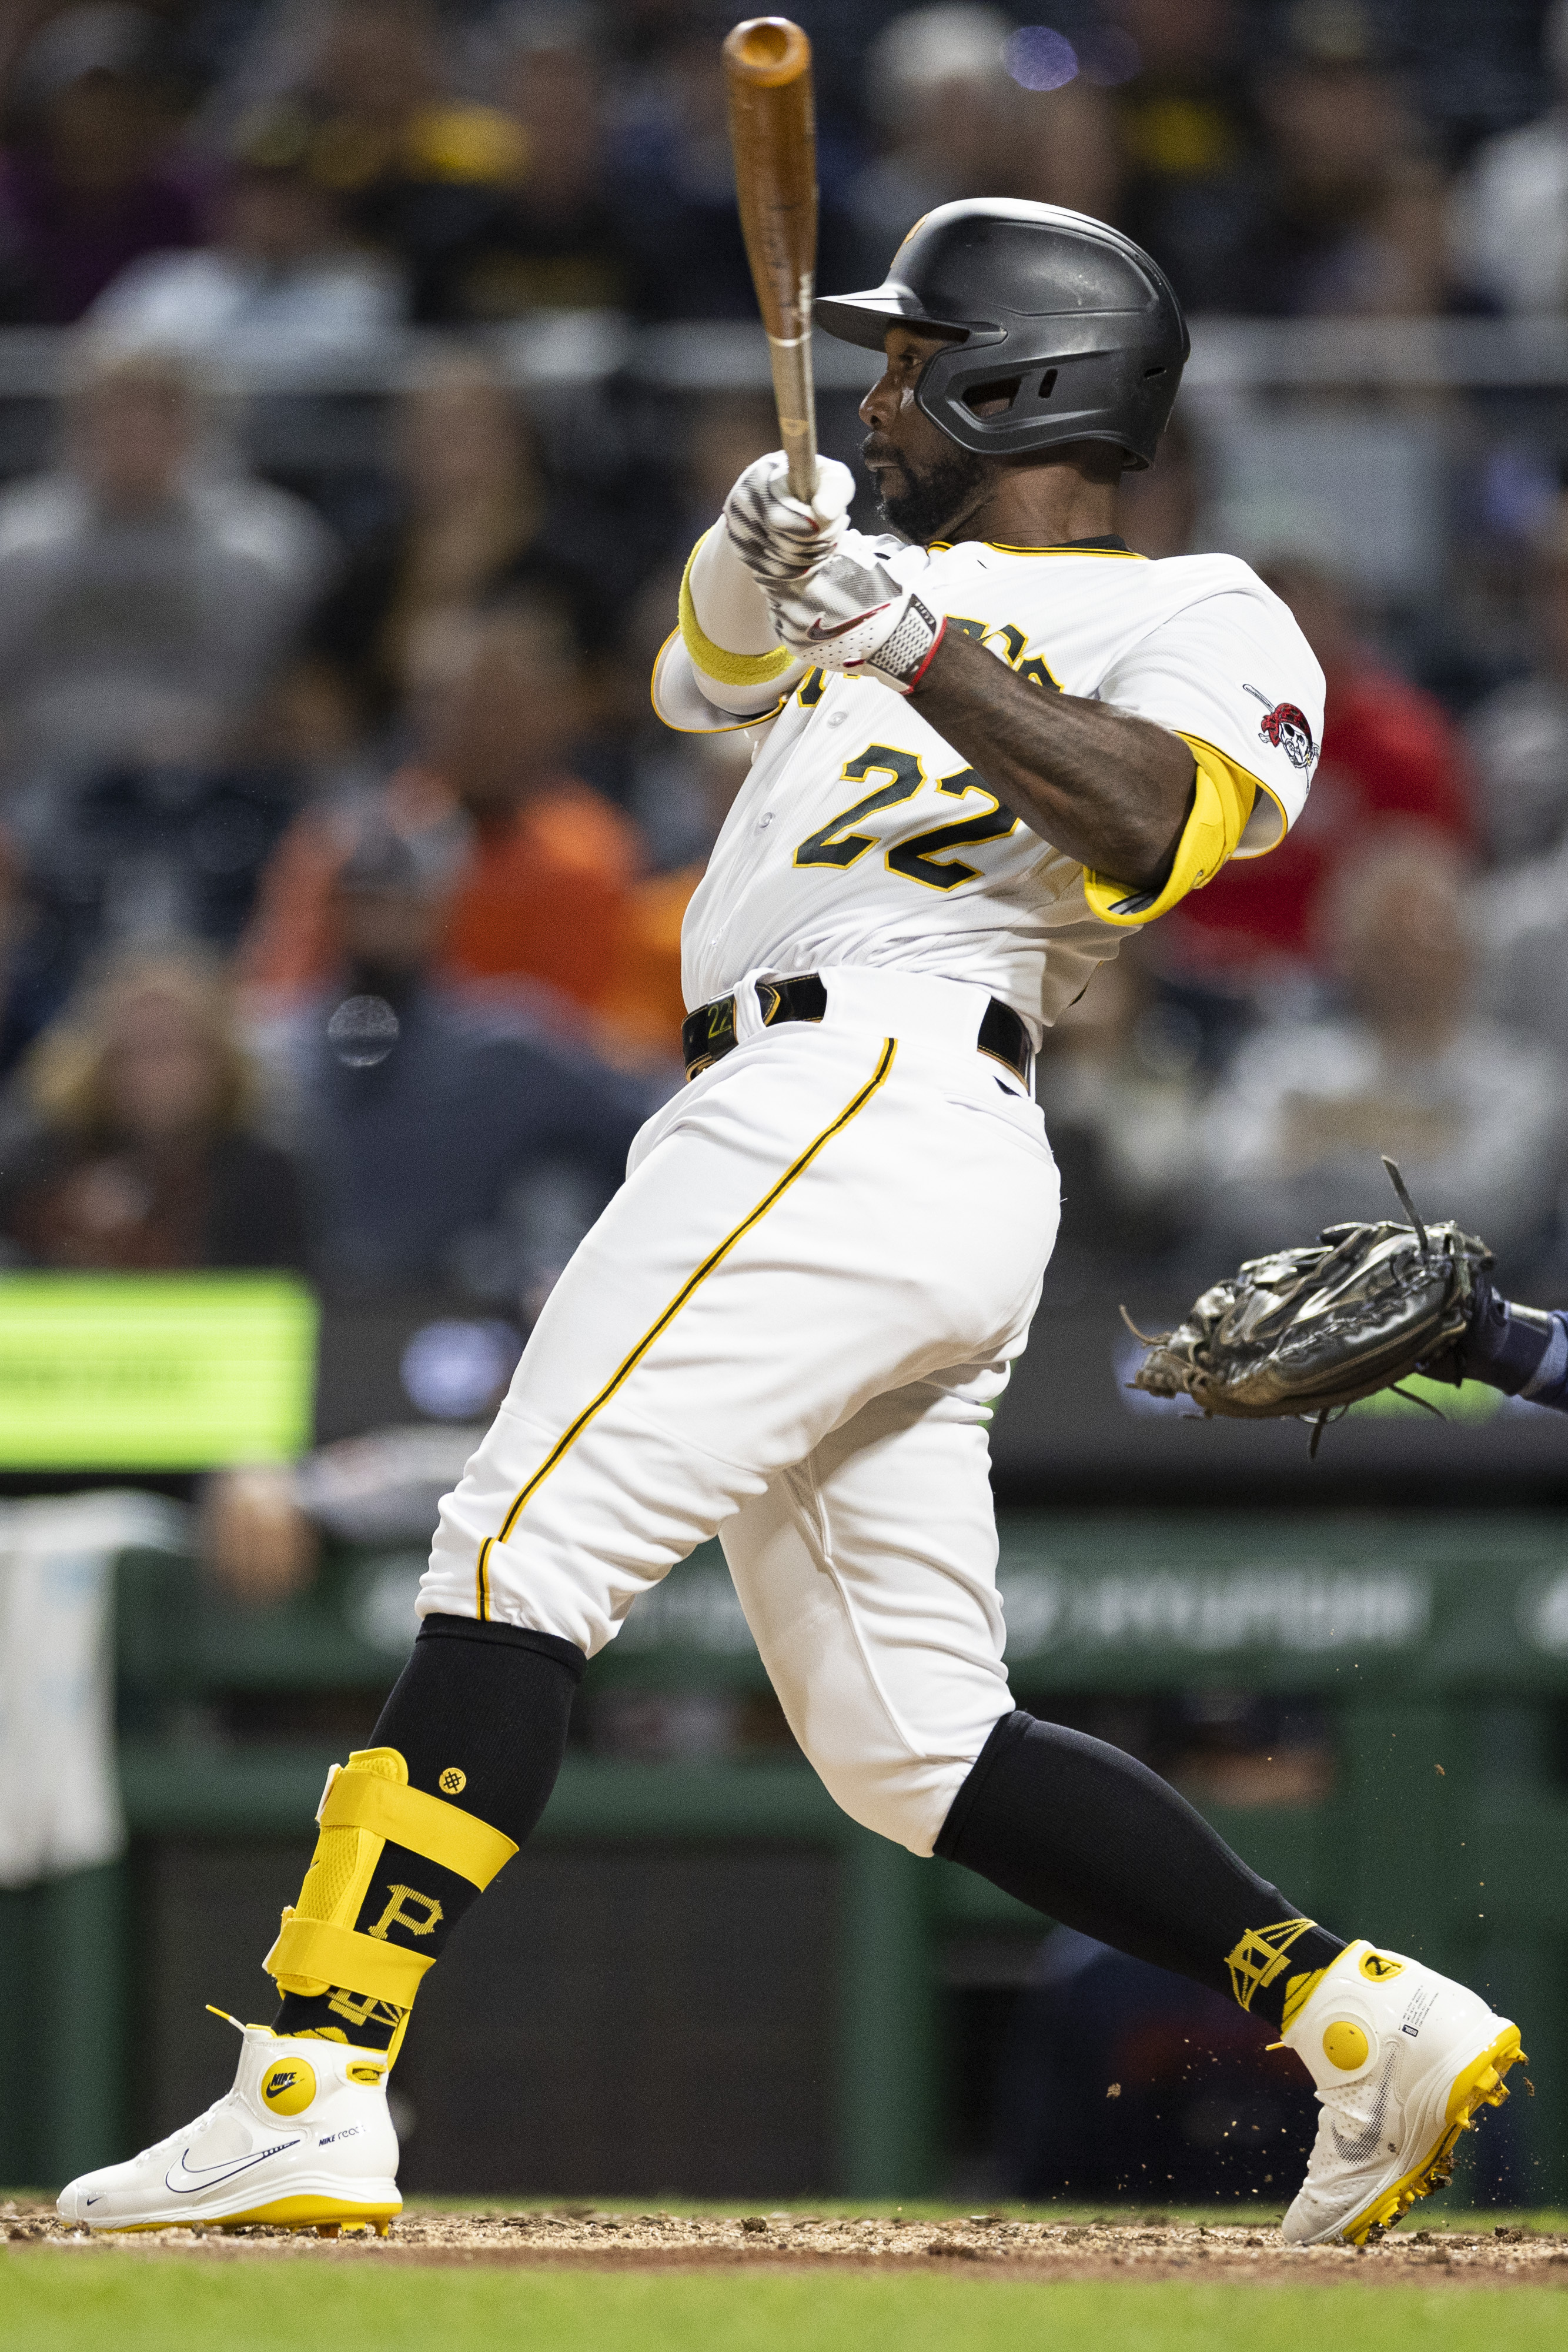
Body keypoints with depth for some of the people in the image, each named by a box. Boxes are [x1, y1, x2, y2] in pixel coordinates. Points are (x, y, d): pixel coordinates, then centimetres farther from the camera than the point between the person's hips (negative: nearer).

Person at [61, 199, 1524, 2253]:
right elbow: (705, 676, 17)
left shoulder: (1204, 623, 3)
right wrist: (764, 558, -5)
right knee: (910, 1742, 6)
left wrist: (910, 644, -25)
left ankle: (313, 2093, -25)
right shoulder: (921, 579, 30)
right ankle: (1365, 2018, 3)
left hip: (862, 1100, -10)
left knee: (524, 1559, -17)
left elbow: (1150, 828, -16)